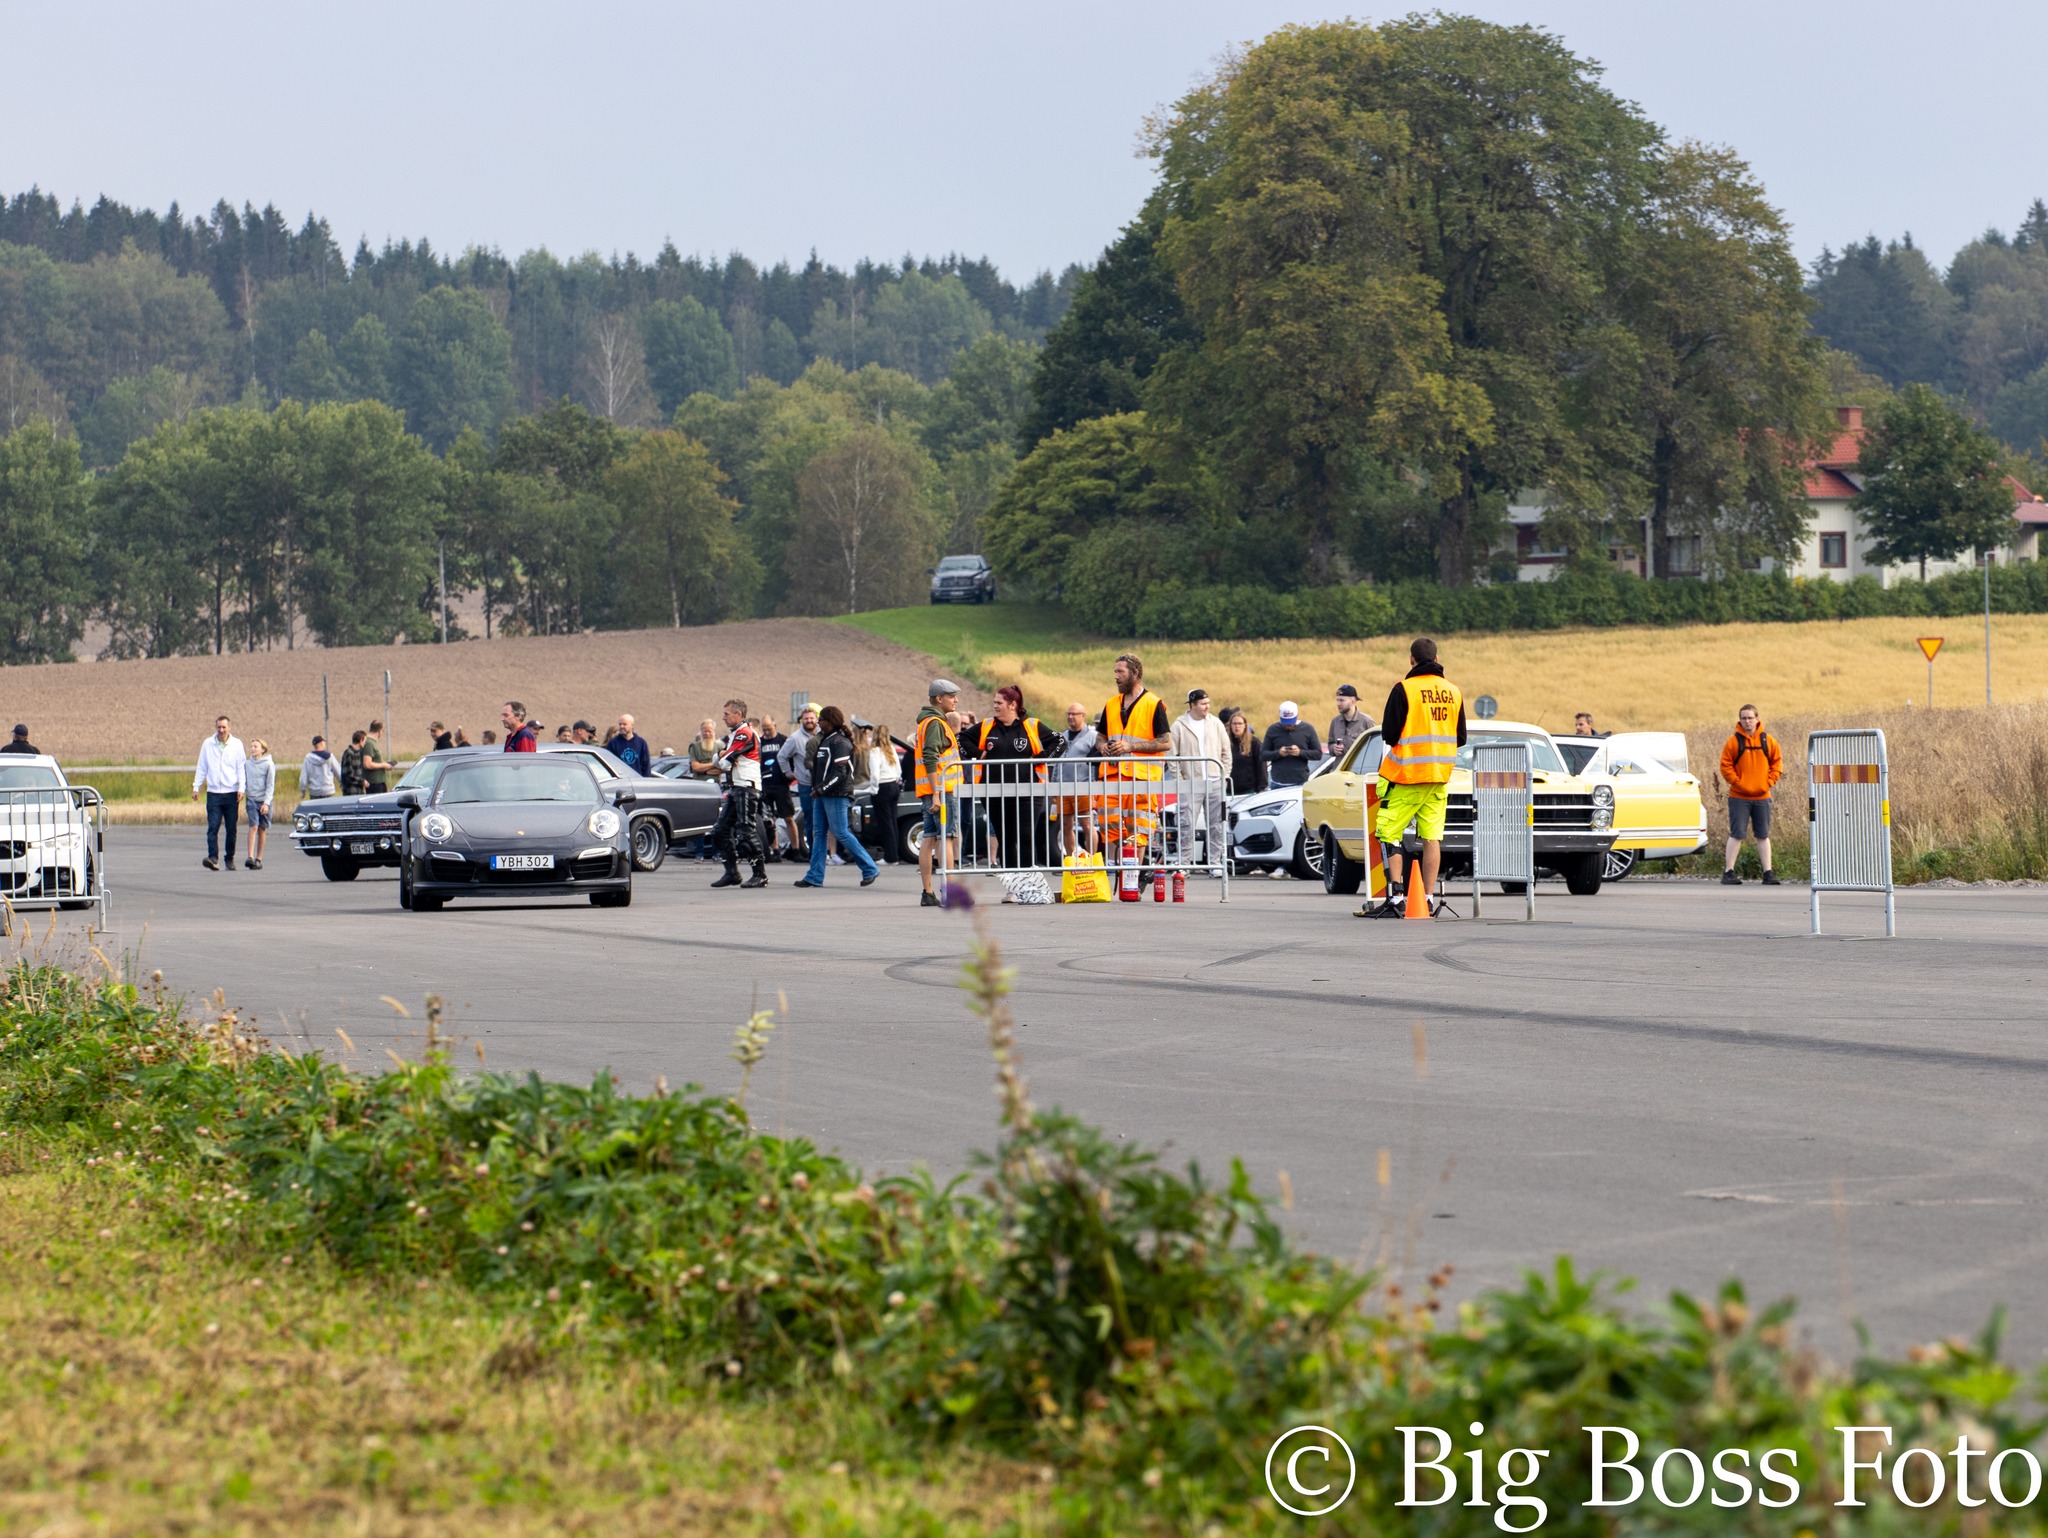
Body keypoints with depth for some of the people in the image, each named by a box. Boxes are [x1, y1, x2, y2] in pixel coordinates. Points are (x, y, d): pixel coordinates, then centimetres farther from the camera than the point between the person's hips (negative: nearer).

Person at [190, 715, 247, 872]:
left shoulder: (237, 744, 2)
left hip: (231, 793, 0)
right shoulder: (207, 744, 6)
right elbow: (201, 768, 12)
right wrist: (196, 787, 6)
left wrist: (241, 788, -9)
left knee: (231, 829, 5)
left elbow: (241, 768, 2)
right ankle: (213, 858, -20)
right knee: (213, 827, -12)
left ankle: (230, 860, 14)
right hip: (213, 793, 0)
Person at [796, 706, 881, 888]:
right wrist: (816, 789, 11)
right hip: (821, 795, 10)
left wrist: (821, 789, -19)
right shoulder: (824, 740, 17)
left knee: (841, 833, -9)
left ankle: (870, 868, -1)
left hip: (837, 796, -10)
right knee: (819, 834, 7)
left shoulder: (840, 742, -13)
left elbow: (840, 772, -20)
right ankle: (815, 876, 7)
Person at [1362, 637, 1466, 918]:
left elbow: (1389, 734, -11)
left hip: (1407, 775, -5)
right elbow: (1460, 738, 12)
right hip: (1440, 776, 5)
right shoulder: (1454, 691, 6)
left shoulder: (1404, 689, -11)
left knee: (1389, 834, -1)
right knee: (1432, 837, 6)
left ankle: (1393, 900, -9)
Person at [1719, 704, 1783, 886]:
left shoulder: (1768, 741, 4)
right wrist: (1737, 783, -12)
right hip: (1739, 797, -3)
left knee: (1763, 835, 8)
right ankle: (1728, 872, 0)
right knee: (1737, 834, -4)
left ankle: (1768, 873, 12)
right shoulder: (1733, 741, -4)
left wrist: (1769, 782, -3)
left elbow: (1777, 763, 9)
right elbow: (1725, 766, -3)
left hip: (1762, 797, 3)